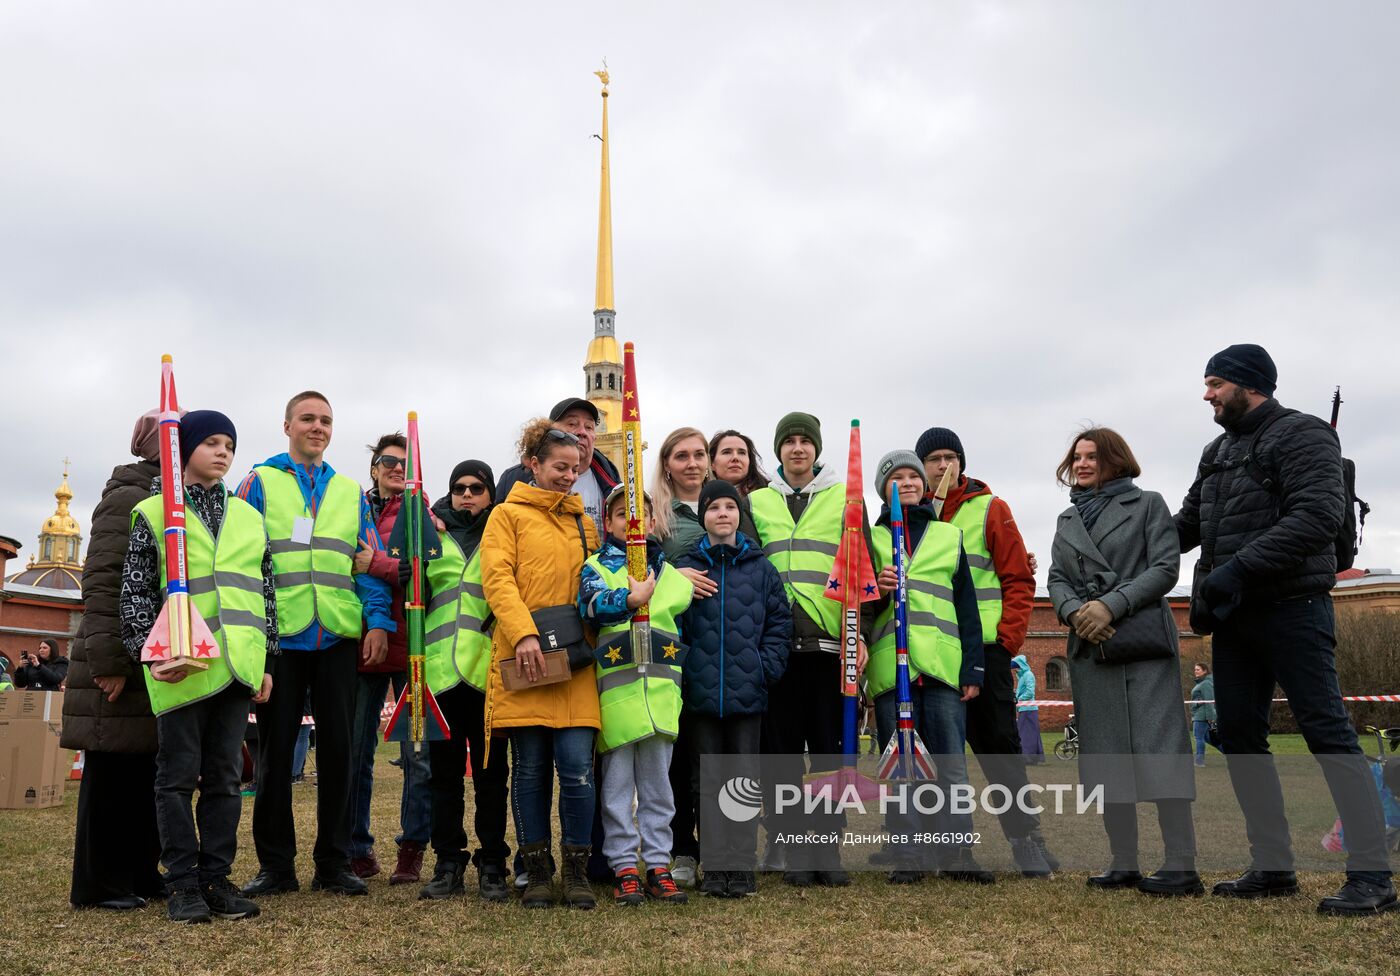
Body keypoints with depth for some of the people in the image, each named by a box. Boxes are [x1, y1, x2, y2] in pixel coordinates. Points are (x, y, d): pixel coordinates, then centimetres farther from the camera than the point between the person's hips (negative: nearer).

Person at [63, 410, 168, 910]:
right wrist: (108, 664, -20)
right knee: (112, 773, 0)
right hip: (124, 667, -8)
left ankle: (140, 873, 20)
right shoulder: (126, 499, -9)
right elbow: (102, 585, -16)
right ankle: (99, 884, 10)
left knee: (148, 771, 11)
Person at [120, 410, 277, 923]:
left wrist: (266, 660, 11)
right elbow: (135, 591, 0)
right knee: (179, 774, 2)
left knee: (225, 775, 8)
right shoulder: (153, 513, 3)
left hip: (236, 665, 4)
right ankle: (184, 884, 11)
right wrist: (148, 649, -11)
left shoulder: (247, 518, 15)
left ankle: (217, 877, 16)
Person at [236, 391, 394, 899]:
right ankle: (275, 864, 14)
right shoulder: (259, 483, 7)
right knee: (275, 751, 4)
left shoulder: (350, 492, 15)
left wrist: (378, 620, -1)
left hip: (338, 637, 2)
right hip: (279, 635, -2)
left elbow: (370, 562, 12)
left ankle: (334, 862, 15)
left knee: (337, 748, 6)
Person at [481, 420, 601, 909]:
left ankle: (577, 871, 7)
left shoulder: (583, 522, 20)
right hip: (523, 659, -3)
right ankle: (536, 873, 14)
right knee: (530, 768, 3)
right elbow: (497, 579, -5)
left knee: (577, 765, -5)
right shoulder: (508, 514, 7)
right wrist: (523, 634, -18)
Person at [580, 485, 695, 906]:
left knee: (658, 781, 8)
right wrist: (630, 599, -29)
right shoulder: (597, 566, 5)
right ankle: (624, 868, 10)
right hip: (614, 683, -3)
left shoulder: (670, 573, 17)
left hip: (661, 686, 3)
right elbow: (589, 603, -16)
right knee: (617, 783, 2)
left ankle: (658, 865, 16)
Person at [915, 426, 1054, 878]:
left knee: (999, 743, 1)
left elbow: (1019, 578, 1)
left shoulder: (990, 509, 4)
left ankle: (1026, 836, 11)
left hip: (984, 644, -3)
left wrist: (1008, 637, -8)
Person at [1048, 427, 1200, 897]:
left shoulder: (1147, 504, 7)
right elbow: (1056, 579, 12)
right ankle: (1124, 864, 8)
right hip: (1090, 647, 5)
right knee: (1106, 754, 3)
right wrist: (1074, 611, -10)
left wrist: (1111, 606, -14)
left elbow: (1166, 568, -4)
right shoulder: (1067, 520, 19)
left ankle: (1181, 865, -10)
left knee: (1158, 746, -10)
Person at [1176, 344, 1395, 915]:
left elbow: (1319, 515, -19)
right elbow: (1188, 523, 22)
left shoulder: (1302, 436, -6)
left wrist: (1240, 567, -24)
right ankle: (1272, 868, 15)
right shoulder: (1217, 454, 18)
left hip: (1290, 607, -8)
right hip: (1233, 616, 8)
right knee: (1239, 735, 7)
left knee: (1327, 732, -8)